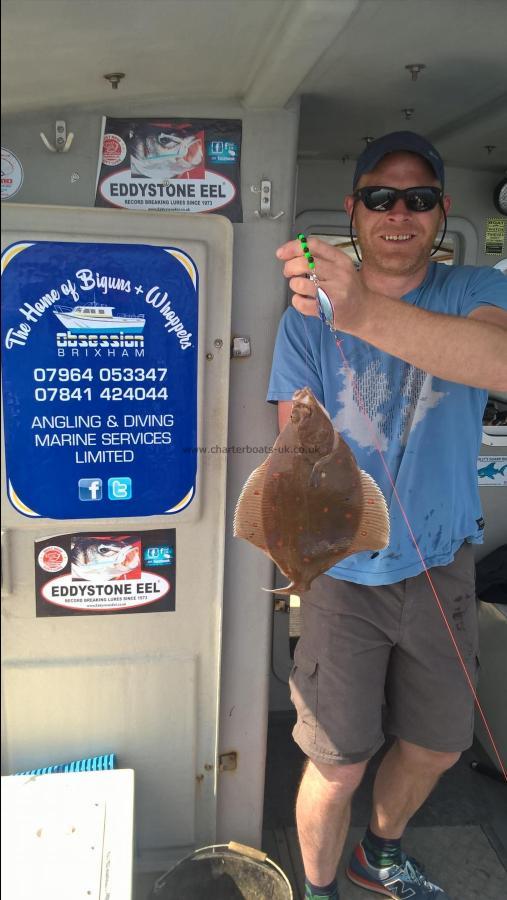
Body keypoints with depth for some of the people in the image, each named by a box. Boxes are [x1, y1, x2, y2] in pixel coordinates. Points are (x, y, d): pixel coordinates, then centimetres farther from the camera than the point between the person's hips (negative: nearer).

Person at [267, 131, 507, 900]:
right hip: (344, 574, -2)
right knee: (338, 766, 5)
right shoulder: (309, 317, -6)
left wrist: (364, 312, -45)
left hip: (442, 568, 3)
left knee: (437, 746, 20)